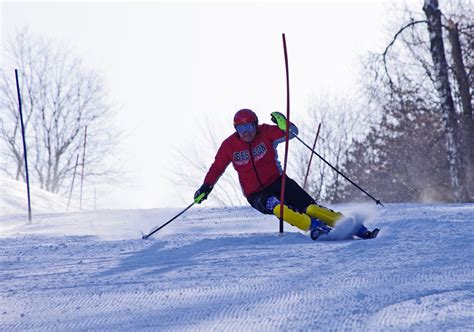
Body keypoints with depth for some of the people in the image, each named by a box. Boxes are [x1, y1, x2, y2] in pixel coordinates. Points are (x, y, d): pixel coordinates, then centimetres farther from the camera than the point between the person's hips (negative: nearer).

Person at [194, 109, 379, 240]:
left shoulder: (266, 133, -7)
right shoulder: (229, 146, -3)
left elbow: (292, 133, -20)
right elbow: (217, 168, 11)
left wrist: (284, 125, -39)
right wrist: (205, 188, 6)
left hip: (278, 182, 0)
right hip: (256, 195, 0)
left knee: (309, 207, -18)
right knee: (277, 207, -35)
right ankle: (316, 227, -43)